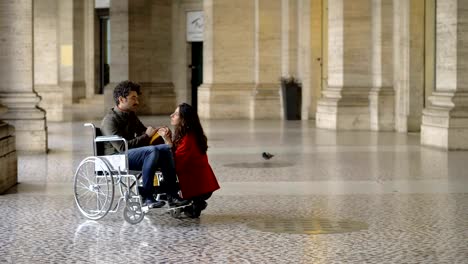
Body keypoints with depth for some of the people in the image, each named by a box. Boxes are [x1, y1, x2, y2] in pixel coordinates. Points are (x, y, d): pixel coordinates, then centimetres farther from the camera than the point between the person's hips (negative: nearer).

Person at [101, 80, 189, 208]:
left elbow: (143, 131, 29)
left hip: (133, 153, 9)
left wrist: (159, 130, 7)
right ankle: (146, 197, -30)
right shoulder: (110, 120, -14)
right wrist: (146, 136, -20)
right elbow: (122, 147, -24)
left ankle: (172, 194, -12)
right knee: (152, 151, -31)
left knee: (167, 148, -6)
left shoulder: (131, 115, 14)